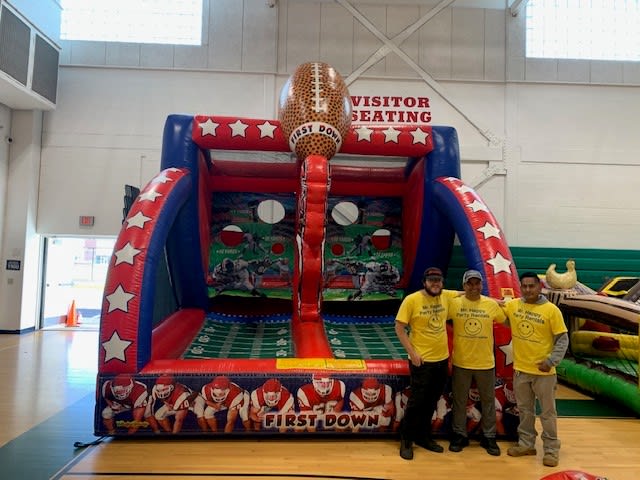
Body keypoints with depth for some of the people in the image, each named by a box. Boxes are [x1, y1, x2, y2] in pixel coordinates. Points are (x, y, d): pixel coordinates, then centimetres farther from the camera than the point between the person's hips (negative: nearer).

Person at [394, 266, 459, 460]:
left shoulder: (446, 296, 1)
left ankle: (423, 436, 34)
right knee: (417, 401, 2)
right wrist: (412, 352, -16)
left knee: (431, 402, 16)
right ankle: (406, 440, 20)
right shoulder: (411, 300, -14)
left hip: (442, 359, 5)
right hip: (421, 360, -5)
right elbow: (399, 328, -11)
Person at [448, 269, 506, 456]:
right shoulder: (454, 303, -8)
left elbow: (506, 321, 10)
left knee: (488, 401, 14)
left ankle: (489, 437, 31)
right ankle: (460, 435, 28)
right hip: (461, 362, -1)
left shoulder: (492, 304, -5)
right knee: (460, 401, 12)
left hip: (486, 363, 1)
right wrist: (458, 332, -2)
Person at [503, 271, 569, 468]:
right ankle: (526, 444, 31)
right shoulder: (512, 305, -2)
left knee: (547, 412, 9)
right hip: (520, 369, 4)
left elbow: (563, 339, -8)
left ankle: (551, 449, 23)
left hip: (543, 371, -3)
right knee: (525, 410, 17)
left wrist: (551, 361, -18)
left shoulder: (551, 310, -12)